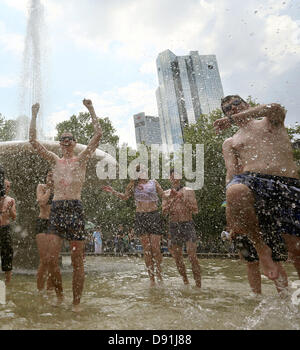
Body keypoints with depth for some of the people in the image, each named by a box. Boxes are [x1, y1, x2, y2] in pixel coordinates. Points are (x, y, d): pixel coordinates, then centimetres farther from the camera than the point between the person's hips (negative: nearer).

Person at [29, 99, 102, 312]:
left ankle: (76, 302, 14)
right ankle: (59, 294, 25)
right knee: (52, 258, 1)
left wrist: (91, 109, 2)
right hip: (56, 209, 3)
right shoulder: (55, 161, 16)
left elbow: (98, 135, 0)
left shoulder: (81, 159, 8)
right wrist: (34, 115, 11)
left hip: (75, 208, -3)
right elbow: (33, 140, 14)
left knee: (77, 261, 1)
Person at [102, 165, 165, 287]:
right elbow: (125, 196, 9)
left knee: (155, 247, -4)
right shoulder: (133, 184, 12)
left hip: (154, 216, -1)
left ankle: (159, 274, 15)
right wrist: (113, 191, -1)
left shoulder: (153, 183, 10)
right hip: (140, 217, 1)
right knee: (146, 248, 2)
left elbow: (164, 195, 13)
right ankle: (151, 278, 13)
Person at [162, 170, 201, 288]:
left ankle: (198, 285, -1)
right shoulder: (167, 194, 9)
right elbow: (164, 212, 0)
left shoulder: (189, 191, 2)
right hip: (173, 226, 3)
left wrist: (182, 199, -15)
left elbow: (195, 210, -5)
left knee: (192, 256, -11)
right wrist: (172, 199, -13)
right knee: (177, 257, 9)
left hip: (187, 225, -3)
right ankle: (185, 281, 26)